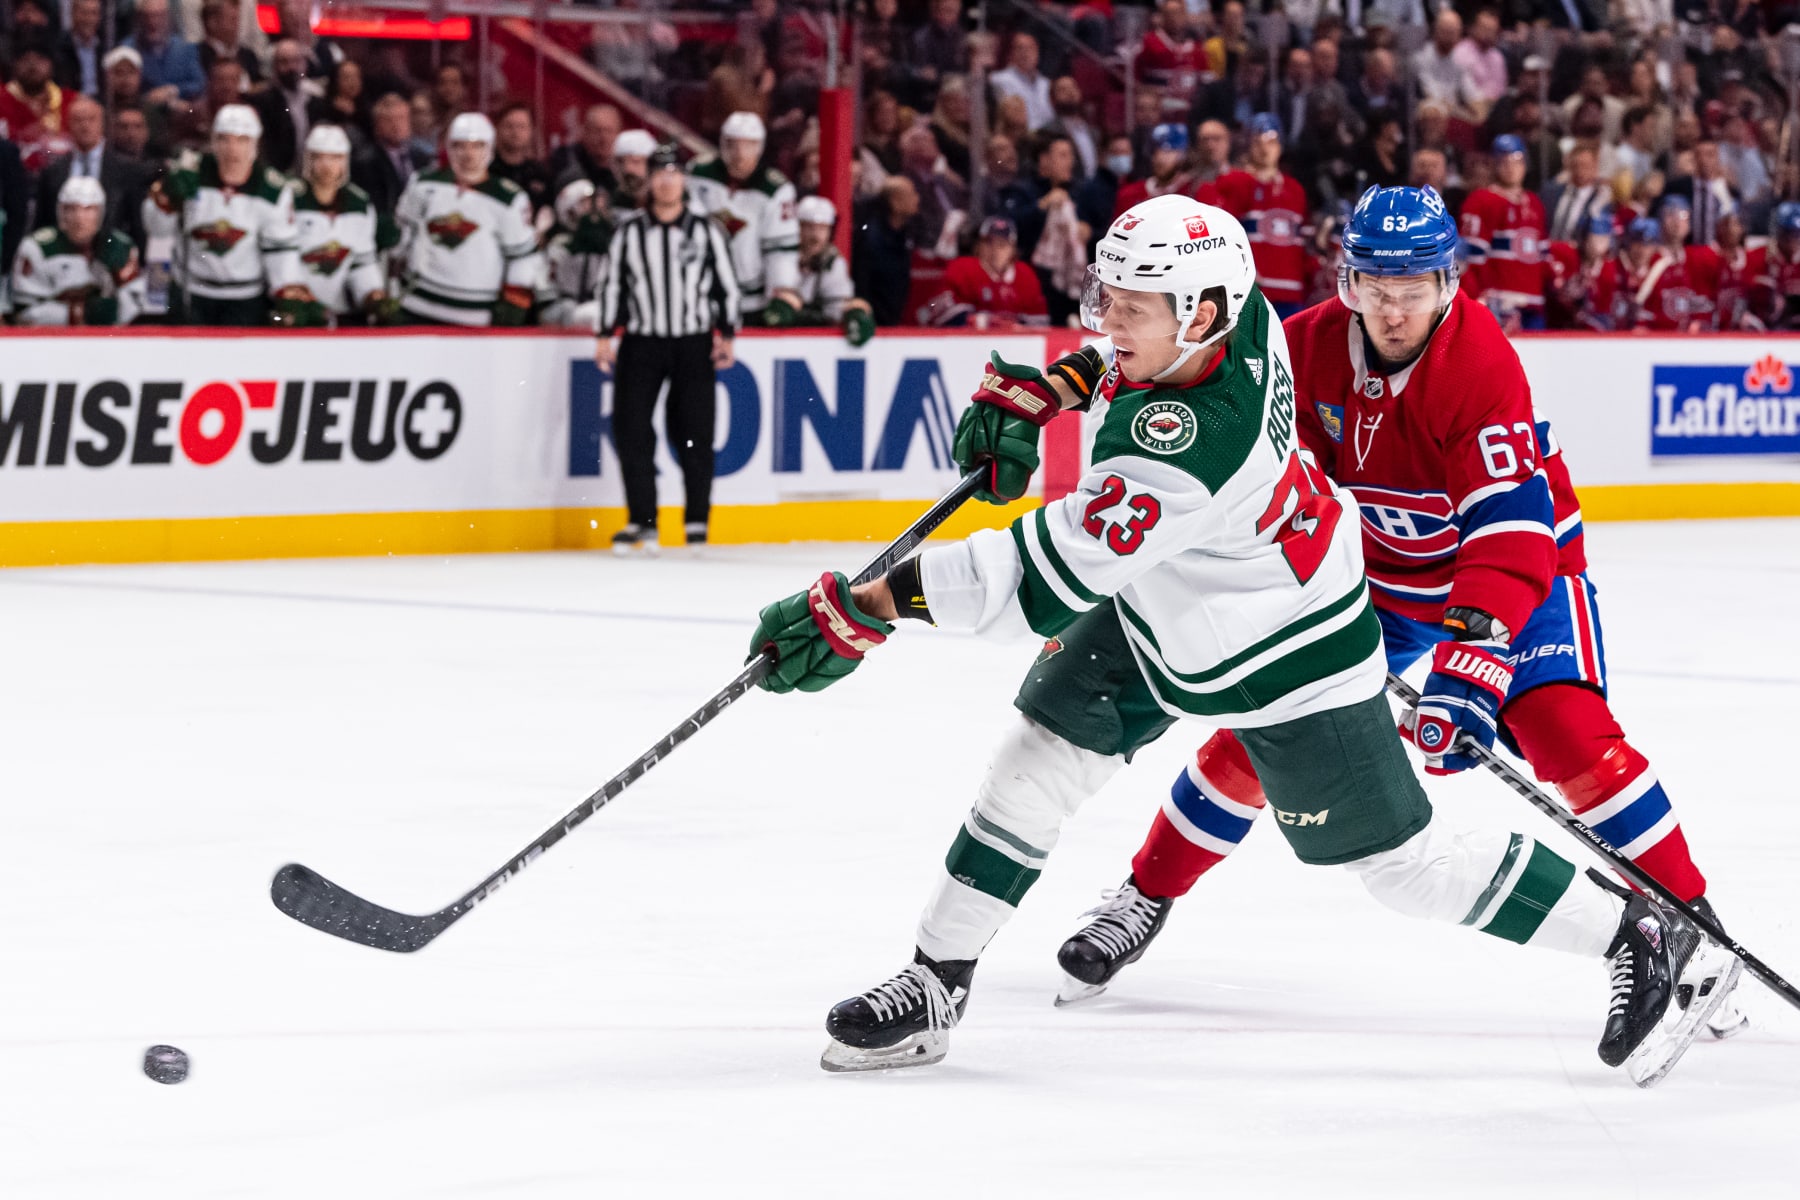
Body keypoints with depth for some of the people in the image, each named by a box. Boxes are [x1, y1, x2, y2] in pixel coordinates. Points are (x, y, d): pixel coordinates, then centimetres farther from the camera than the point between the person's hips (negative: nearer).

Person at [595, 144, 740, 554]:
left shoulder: (706, 229, 2)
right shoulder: (630, 230, 5)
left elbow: (727, 285, 5)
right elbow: (613, 284, 8)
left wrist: (726, 336, -1)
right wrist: (605, 336, 2)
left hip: (694, 344, -1)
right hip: (641, 342, 1)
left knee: (694, 433, -2)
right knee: (631, 428, -6)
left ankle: (697, 520, 10)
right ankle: (642, 522, 0)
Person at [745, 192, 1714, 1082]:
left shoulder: (1188, 447, -43)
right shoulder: (1238, 313, -18)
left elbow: (1054, 571, -45)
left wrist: (865, 607, -45)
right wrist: (1042, 389, -1)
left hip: (1285, 658, -9)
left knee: (1400, 861, 3)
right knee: (1043, 747, 3)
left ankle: (1635, 936, 19)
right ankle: (936, 983, 12)